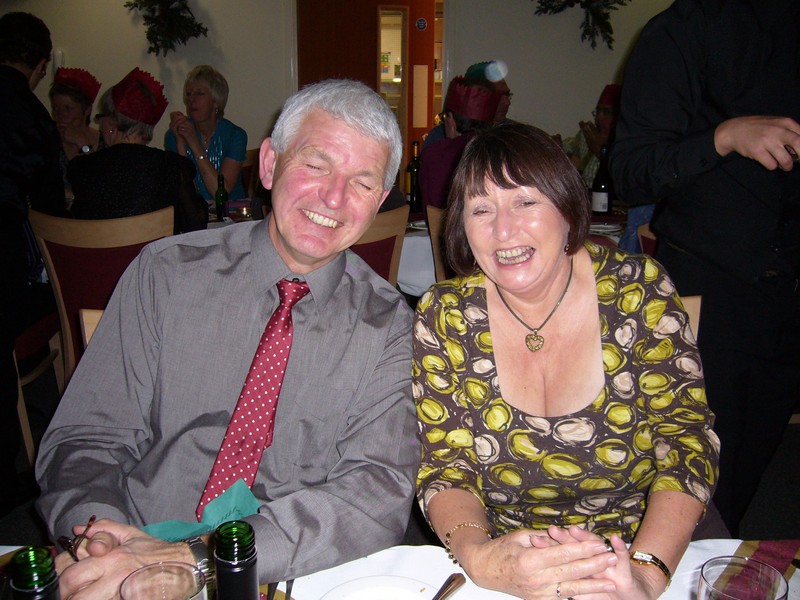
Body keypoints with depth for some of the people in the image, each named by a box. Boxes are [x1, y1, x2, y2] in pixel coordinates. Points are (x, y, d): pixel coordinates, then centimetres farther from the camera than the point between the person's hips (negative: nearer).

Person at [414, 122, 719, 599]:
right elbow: (444, 465, -6)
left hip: (637, 559, 1)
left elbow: (687, 437, -8)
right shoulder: (444, 316, -7)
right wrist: (478, 556, -25)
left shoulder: (640, 289, -7)